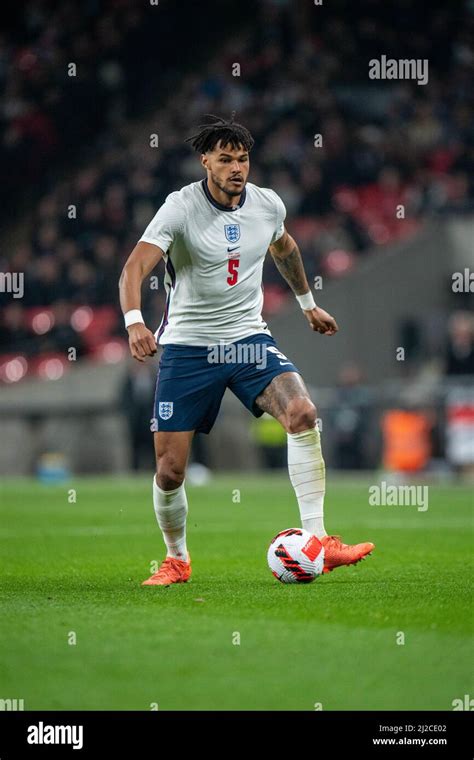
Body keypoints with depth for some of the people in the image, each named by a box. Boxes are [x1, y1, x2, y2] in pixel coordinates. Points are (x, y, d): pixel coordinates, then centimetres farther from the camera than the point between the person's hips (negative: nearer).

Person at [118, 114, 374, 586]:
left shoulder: (267, 204, 1)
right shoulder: (181, 208, -14)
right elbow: (135, 267, -25)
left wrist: (307, 304, 35)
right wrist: (134, 321, -44)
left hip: (248, 339, 3)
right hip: (187, 347, -3)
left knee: (301, 413, -25)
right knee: (169, 470, -4)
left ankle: (317, 542, -23)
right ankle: (177, 560, 24)